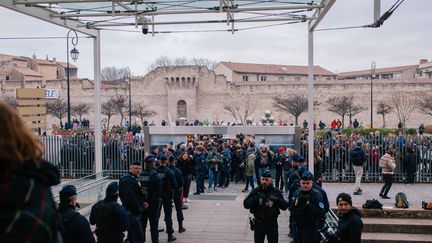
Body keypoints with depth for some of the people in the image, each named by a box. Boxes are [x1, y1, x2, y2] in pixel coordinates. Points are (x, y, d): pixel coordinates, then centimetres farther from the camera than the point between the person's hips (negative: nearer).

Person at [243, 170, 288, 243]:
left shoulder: (276, 192, -3)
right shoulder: (255, 191, -4)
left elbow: (285, 206, -5)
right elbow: (246, 204, -9)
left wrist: (278, 200, -23)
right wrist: (254, 199, -25)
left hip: (272, 224, 0)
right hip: (259, 224, 0)